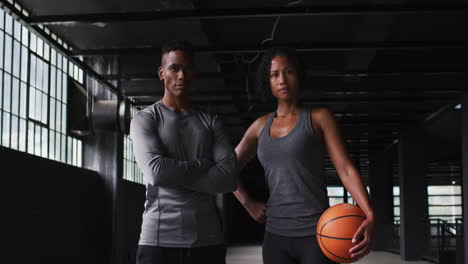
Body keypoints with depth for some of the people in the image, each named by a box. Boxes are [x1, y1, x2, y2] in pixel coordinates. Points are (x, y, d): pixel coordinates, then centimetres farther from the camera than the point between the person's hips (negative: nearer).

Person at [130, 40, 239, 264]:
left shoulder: (211, 122, 13)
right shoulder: (144, 120, 4)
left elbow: (230, 178, -2)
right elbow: (155, 171, -14)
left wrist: (174, 174, -9)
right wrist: (202, 165, -2)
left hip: (208, 239, 3)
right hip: (159, 239, -3)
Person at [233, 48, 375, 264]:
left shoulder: (319, 117, 1)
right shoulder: (261, 126, 12)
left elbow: (346, 169, -8)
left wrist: (369, 216, -23)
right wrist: (249, 205, 6)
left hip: (317, 234, -4)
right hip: (276, 235, 4)